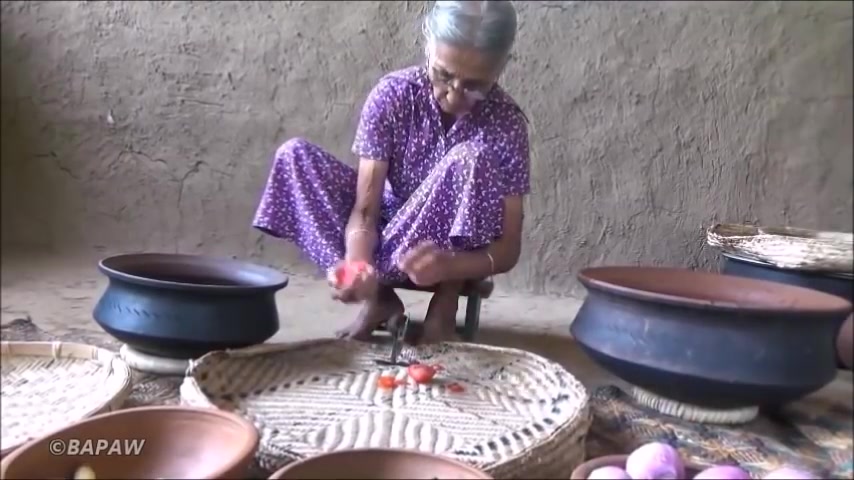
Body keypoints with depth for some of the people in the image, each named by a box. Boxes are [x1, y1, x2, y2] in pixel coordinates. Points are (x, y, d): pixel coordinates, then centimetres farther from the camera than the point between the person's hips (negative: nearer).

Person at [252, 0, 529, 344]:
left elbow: (508, 247, -21)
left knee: (470, 159, -33)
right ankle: (377, 295, -18)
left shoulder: (507, 125, -20)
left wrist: (448, 264, -42)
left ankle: (444, 304, -17)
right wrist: (358, 262, -43)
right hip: (387, 232, 2)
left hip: (458, 249, -2)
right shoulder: (392, 95, -18)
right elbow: (366, 207, -21)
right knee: (294, 155, -18)